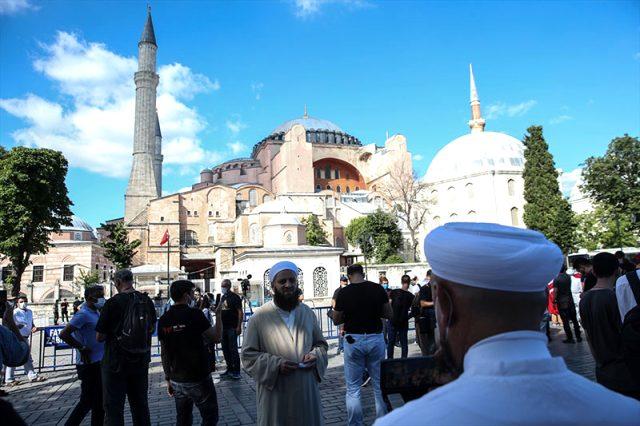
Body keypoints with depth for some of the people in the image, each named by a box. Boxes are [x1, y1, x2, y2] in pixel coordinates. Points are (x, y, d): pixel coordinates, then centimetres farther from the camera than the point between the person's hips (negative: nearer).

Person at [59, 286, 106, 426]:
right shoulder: (83, 314, -17)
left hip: (98, 362, 9)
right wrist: (81, 348, -18)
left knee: (98, 400, 16)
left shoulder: (96, 313, 10)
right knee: (88, 401, 0)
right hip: (90, 364, -9)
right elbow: (64, 334, -23)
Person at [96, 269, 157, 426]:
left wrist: (112, 334, 9)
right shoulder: (147, 301, 0)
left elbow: (99, 337, -10)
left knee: (113, 407, 6)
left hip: (116, 362, -5)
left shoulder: (112, 303, -15)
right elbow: (152, 329, 13)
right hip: (141, 360, 5)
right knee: (140, 404, 17)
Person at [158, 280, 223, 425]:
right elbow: (216, 338, -10)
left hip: (177, 381, 6)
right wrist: (219, 315, 2)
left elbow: (164, 353, 6)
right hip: (199, 379, -6)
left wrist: (168, 379, 15)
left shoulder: (163, 319, 1)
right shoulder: (194, 314, -16)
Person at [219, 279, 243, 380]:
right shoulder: (223, 297, 15)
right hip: (224, 327, 8)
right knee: (225, 349, 10)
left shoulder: (234, 297, -8)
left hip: (232, 328, -8)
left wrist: (239, 326, -19)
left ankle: (236, 371, -1)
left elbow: (240, 312, -13)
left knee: (233, 349, -7)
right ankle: (230, 369, 20)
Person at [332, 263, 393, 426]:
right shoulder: (378, 289, -3)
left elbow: (336, 320, 0)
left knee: (353, 389, 9)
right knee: (380, 385, 15)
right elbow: (389, 314, 3)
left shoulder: (344, 293, -8)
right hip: (376, 338, 2)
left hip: (353, 340, -2)